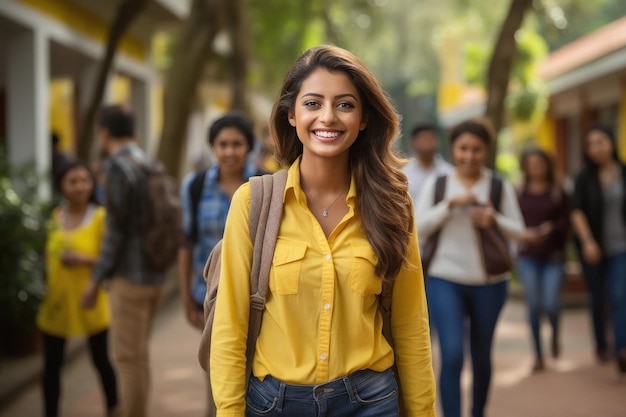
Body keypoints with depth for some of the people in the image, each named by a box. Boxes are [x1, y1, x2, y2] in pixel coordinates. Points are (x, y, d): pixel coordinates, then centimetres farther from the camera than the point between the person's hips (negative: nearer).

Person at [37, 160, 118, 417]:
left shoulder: (101, 217, -9)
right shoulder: (55, 217, 5)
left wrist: (83, 259, -22)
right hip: (57, 301, 3)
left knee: (100, 360, 12)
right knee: (51, 365, 7)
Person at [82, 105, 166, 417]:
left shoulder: (118, 167, -13)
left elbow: (116, 230, -16)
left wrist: (96, 280, -10)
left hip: (131, 277, -9)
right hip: (154, 273, 9)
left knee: (128, 357, -2)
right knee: (138, 353, 18)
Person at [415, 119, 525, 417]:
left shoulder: (501, 187, 2)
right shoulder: (436, 184, 3)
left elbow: (518, 230, 2)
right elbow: (420, 227, -4)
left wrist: (495, 220, -18)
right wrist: (451, 204, -17)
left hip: (489, 283, 1)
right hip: (444, 280, -1)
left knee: (482, 356, 14)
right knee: (452, 355, -13)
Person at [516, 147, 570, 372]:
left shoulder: (559, 193, 2)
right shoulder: (519, 193, 3)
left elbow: (566, 221, -1)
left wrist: (550, 228, -19)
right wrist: (523, 233, -15)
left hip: (553, 255, -1)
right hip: (527, 256, 1)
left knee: (551, 304, -7)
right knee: (534, 305, -1)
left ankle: (555, 335, 29)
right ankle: (538, 355, 11)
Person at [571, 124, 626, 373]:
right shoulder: (584, 178, -2)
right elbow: (577, 212, -8)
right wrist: (587, 241, -19)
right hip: (593, 247, 0)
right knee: (598, 297, 9)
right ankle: (601, 345, 25)